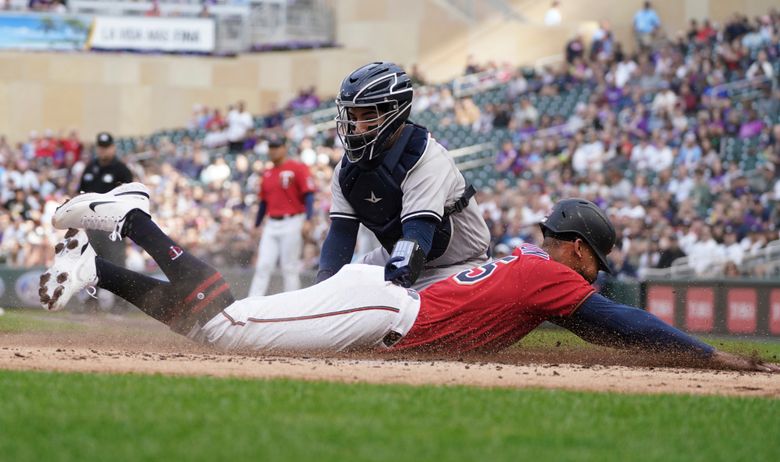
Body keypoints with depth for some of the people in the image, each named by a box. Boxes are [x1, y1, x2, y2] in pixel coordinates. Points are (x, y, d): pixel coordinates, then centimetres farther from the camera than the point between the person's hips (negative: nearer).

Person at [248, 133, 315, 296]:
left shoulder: (297, 168, -4)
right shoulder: (267, 174, 15)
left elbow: (309, 195, -10)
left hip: (292, 223, -6)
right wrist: (256, 226, 22)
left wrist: (307, 221, -20)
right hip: (271, 225, 6)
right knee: (263, 266, 0)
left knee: (290, 268, -2)